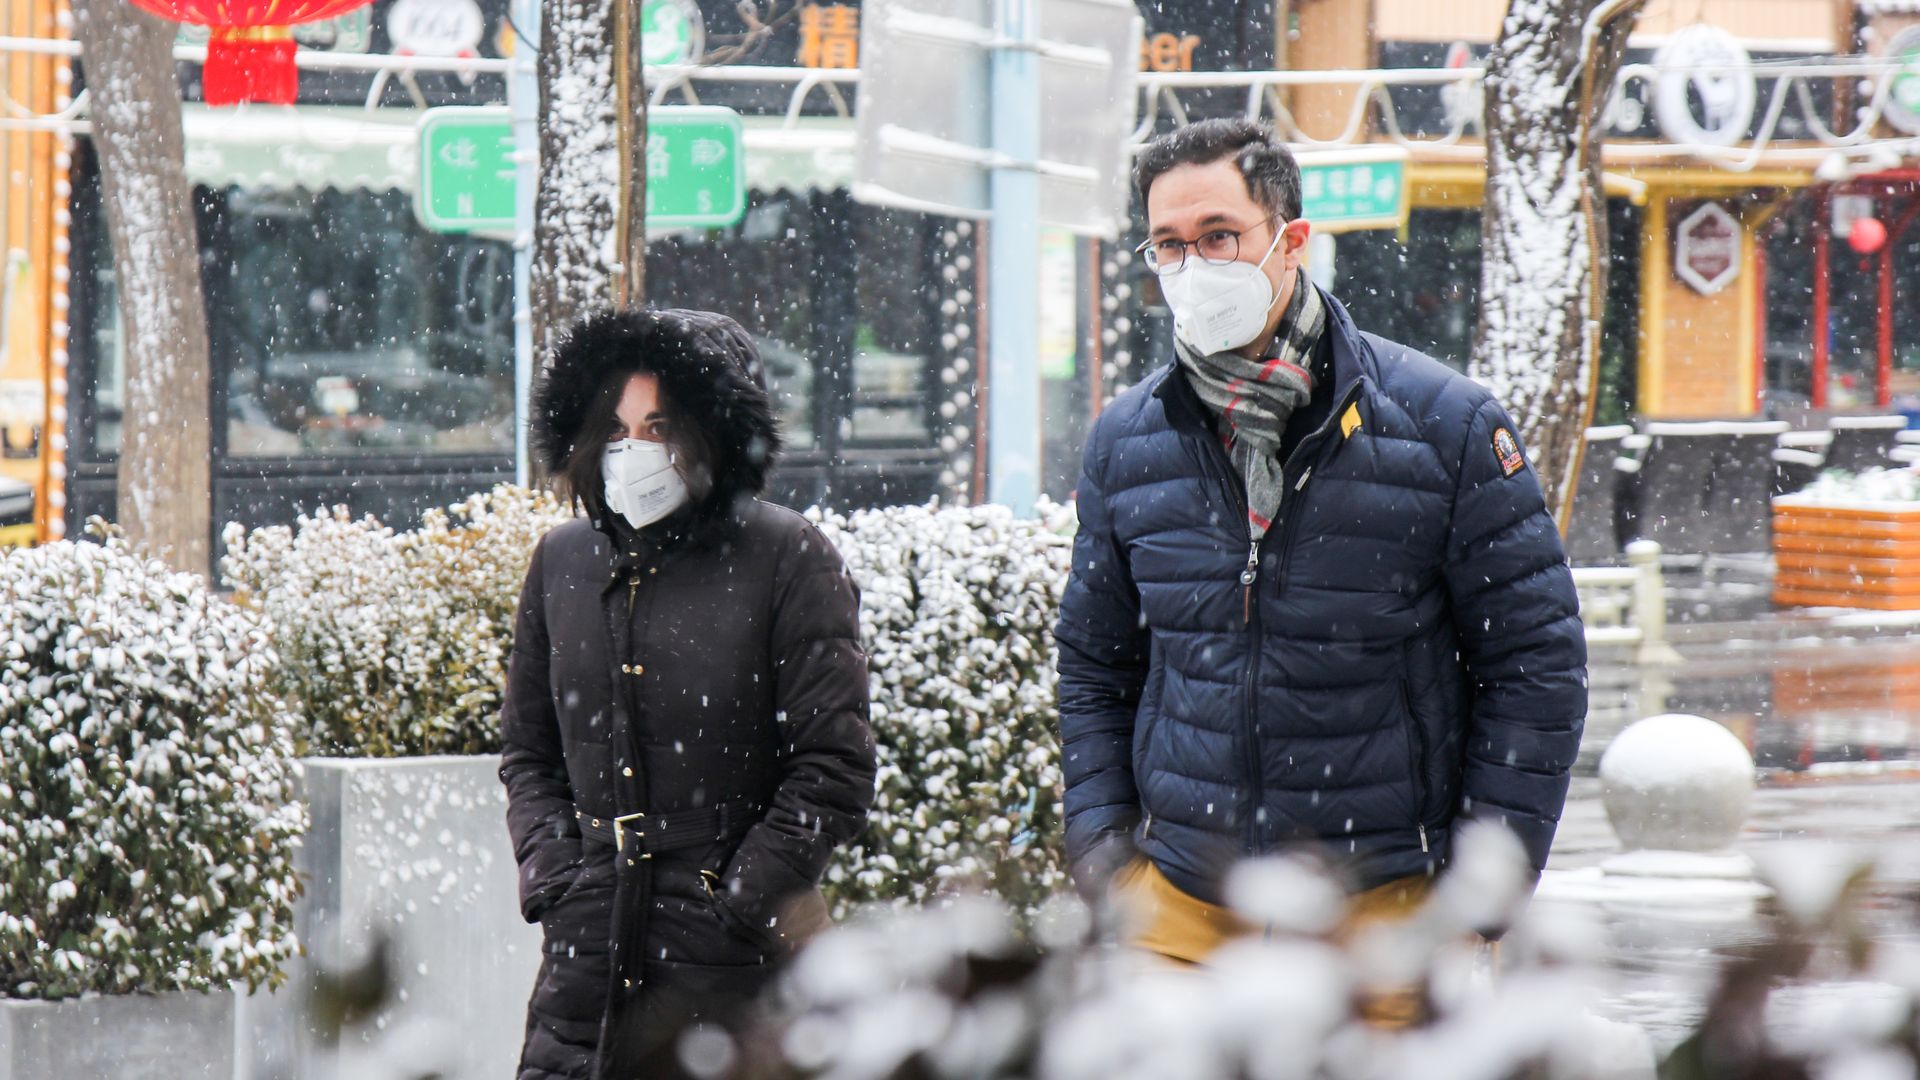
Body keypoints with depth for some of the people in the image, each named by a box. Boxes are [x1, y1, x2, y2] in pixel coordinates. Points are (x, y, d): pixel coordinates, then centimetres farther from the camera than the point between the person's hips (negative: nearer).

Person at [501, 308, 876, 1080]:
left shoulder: (787, 561, -2)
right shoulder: (562, 564, 12)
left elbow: (835, 771, -5)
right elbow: (528, 750, 22)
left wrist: (735, 900, -9)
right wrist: (552, 880, 6)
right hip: (591, 951, 4)